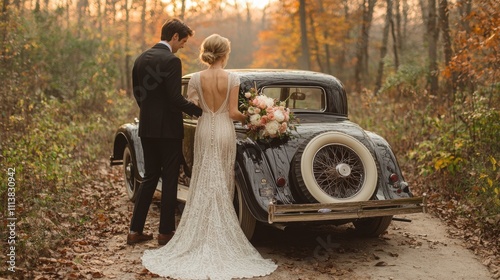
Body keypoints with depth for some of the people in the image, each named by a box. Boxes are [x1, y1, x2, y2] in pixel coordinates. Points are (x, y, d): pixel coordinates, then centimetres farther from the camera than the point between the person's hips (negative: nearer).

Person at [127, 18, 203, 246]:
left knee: (149, 177, 15)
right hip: (168, 128, -7)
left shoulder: (141, 59, 9)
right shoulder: (171, 60, -15)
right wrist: (201, 111, -10)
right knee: (169, 180, 3)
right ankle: (165, 232, 10)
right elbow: (175, 98, -20)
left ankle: (135, 230, 16)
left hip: (146, 127, 7)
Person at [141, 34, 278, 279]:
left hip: (204, 130, 1)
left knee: (203, 183, 10)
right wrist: (247, 119, 10)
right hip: (225, 131, -1)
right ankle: (221, 234, 11)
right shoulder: (232, 78, -8)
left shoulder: (196, 78, -4)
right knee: (223, 184, 8)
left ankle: (201, 234, 12)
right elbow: (233, 112, -9)